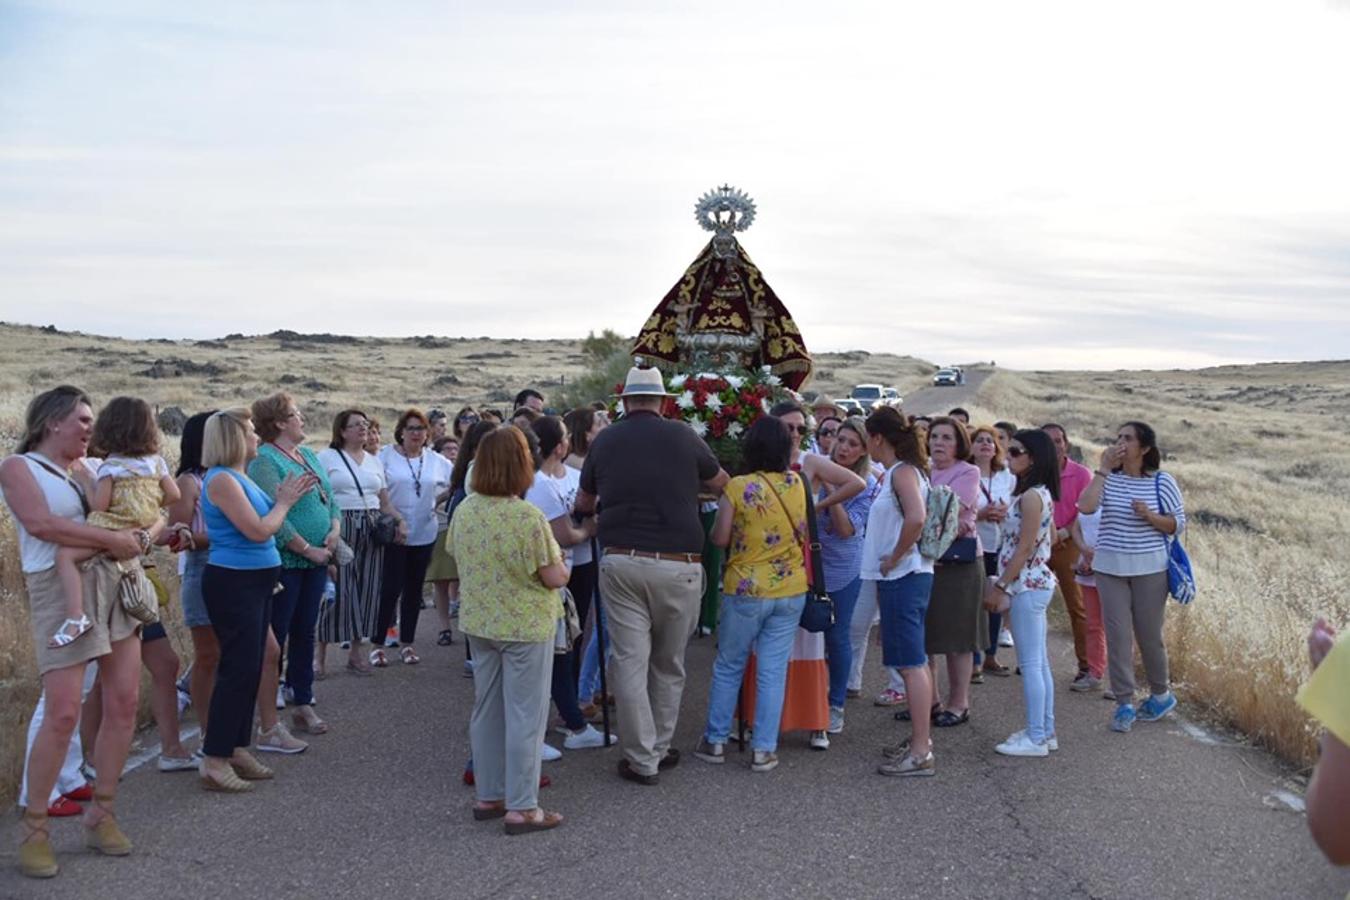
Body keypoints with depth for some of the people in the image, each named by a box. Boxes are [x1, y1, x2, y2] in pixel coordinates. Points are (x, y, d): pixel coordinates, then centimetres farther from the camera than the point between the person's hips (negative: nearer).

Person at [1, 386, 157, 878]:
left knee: (123, 703, 4)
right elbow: (40, 523, -17)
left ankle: (102, 814, 17)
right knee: (62, 713, -10)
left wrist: (141, 537, -6)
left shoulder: (87, 470, 17)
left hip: (115, 584, 6)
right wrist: (112, 539, -17)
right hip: (61, 588, -6)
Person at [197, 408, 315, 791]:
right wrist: (284, 502, -6)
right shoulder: (221, 479, -16)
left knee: (250, 667, 14)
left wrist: (285, 498, 5)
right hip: (233, 583, -10)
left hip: (255, 582, 10)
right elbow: (258, 531, -20)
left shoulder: (240, 477, 13)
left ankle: (237, 749, 23)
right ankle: (214, 761, 0)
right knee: (238, 668, -7)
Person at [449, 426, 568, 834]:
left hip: (478, 624, 7)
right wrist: (561, 562, 3)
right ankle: (521, 808, 9)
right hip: (525, 628, -7)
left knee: (486, 710, 17)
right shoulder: (528, 517, -22)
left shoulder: (463, 511, -2)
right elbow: (555, 578, -18)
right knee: (524, 716, 3)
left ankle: (488, 795, 27)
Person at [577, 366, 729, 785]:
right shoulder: (682, 436, 0)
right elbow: (722, 482, 18)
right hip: (678, 565, 0)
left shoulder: (605, 441, 5)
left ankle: (642, 760, 7)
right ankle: (660, 747, 25)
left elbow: (583, 504, 19)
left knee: (630, 662, 4)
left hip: (621, 563, 1)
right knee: (668, 665, 15)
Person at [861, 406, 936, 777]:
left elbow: (916, 518, -30)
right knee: (912, 660, 16)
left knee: (911, 662, -8)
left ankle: (921, 753, -6)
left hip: (904, 577, -10)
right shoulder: (896, 472, 16)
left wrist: (893, 558, -20)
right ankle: (920, 737, 26)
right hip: (900, 577, 10)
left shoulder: (903, 472, -14)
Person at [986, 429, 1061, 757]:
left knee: (1030, 664, -4)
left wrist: (1000, 586, -15)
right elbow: (1050, 539, 19)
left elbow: (1025, 548, -19)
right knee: (1039, 663, 15)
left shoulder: (1030, 497, -18)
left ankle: (1036, 738, 2)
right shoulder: (1041, 494, 12)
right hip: (1036, 583, 10)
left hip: (1027, 585, -10)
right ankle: (1045, 731, 22)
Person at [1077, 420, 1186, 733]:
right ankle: (1124, 704, 10)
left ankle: (1162, 694, 30)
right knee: (1117, 635, 1)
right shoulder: (1108, 478, 1)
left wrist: (1150, 516, -18)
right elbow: (1086, 506, -16)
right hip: (1110, 567, 2)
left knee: (1149, 634, 7)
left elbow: (1178, 524, 1)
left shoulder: (1162, 482, -3)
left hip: (1150, 569, -2)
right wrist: (1103, 468, -13)